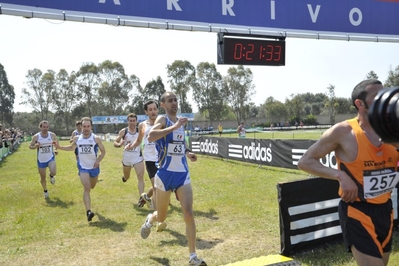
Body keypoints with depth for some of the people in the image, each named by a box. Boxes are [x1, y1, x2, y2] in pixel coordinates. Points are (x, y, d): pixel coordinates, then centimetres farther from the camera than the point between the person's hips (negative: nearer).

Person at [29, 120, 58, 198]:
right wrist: (35, 146, -21)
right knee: (43, 177, 10)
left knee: (53, 172, -25)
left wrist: (56, 150, -12)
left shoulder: (52, 135, -8)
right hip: (41, 160, 1)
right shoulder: (36, 136, -9)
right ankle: (45, 191, 35)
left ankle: (51, 176, 14)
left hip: (51, 158, -1)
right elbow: (30, 146, 1)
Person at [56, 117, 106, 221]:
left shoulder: (96, 138, -11)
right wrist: (59, 147, 5)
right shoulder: (77, 138, -3)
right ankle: (88, 211, -20)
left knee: (92, 186, 18)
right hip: (83, 167, 0)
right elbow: (71, 148, 18)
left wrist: (98, 161, -16)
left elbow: (103, 151, -1)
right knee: (86, 188, -16)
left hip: (94, 167, 1)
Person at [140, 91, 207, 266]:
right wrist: (175, 126, -31)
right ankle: (150, 219, 49)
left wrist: (187, 153, 9)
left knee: (188, 214, -7)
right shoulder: (162, 120, -10)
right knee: (162, 216, 11)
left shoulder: (180, 121, 11)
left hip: (182, 174, 4)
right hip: (165, 173, -4)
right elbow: (150, 137, -31)